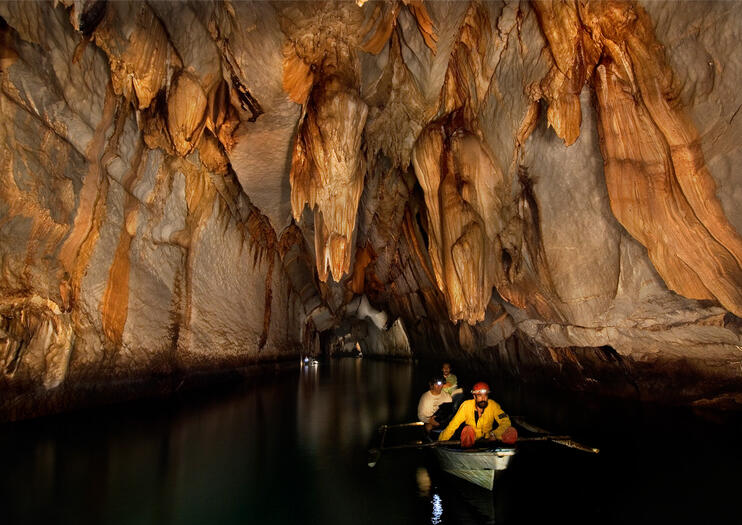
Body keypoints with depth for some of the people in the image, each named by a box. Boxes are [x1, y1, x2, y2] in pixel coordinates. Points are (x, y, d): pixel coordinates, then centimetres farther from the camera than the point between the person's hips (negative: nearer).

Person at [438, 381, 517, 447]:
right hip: (471, 438, -2)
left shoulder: (493, 405, -11)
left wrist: (494, 433, -33)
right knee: (468, 429, -35)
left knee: (512, 431, -20)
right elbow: (452, 426, -13)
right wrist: (440, 442, -18)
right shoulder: (466, 405, -14)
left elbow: (506, 422, -15)